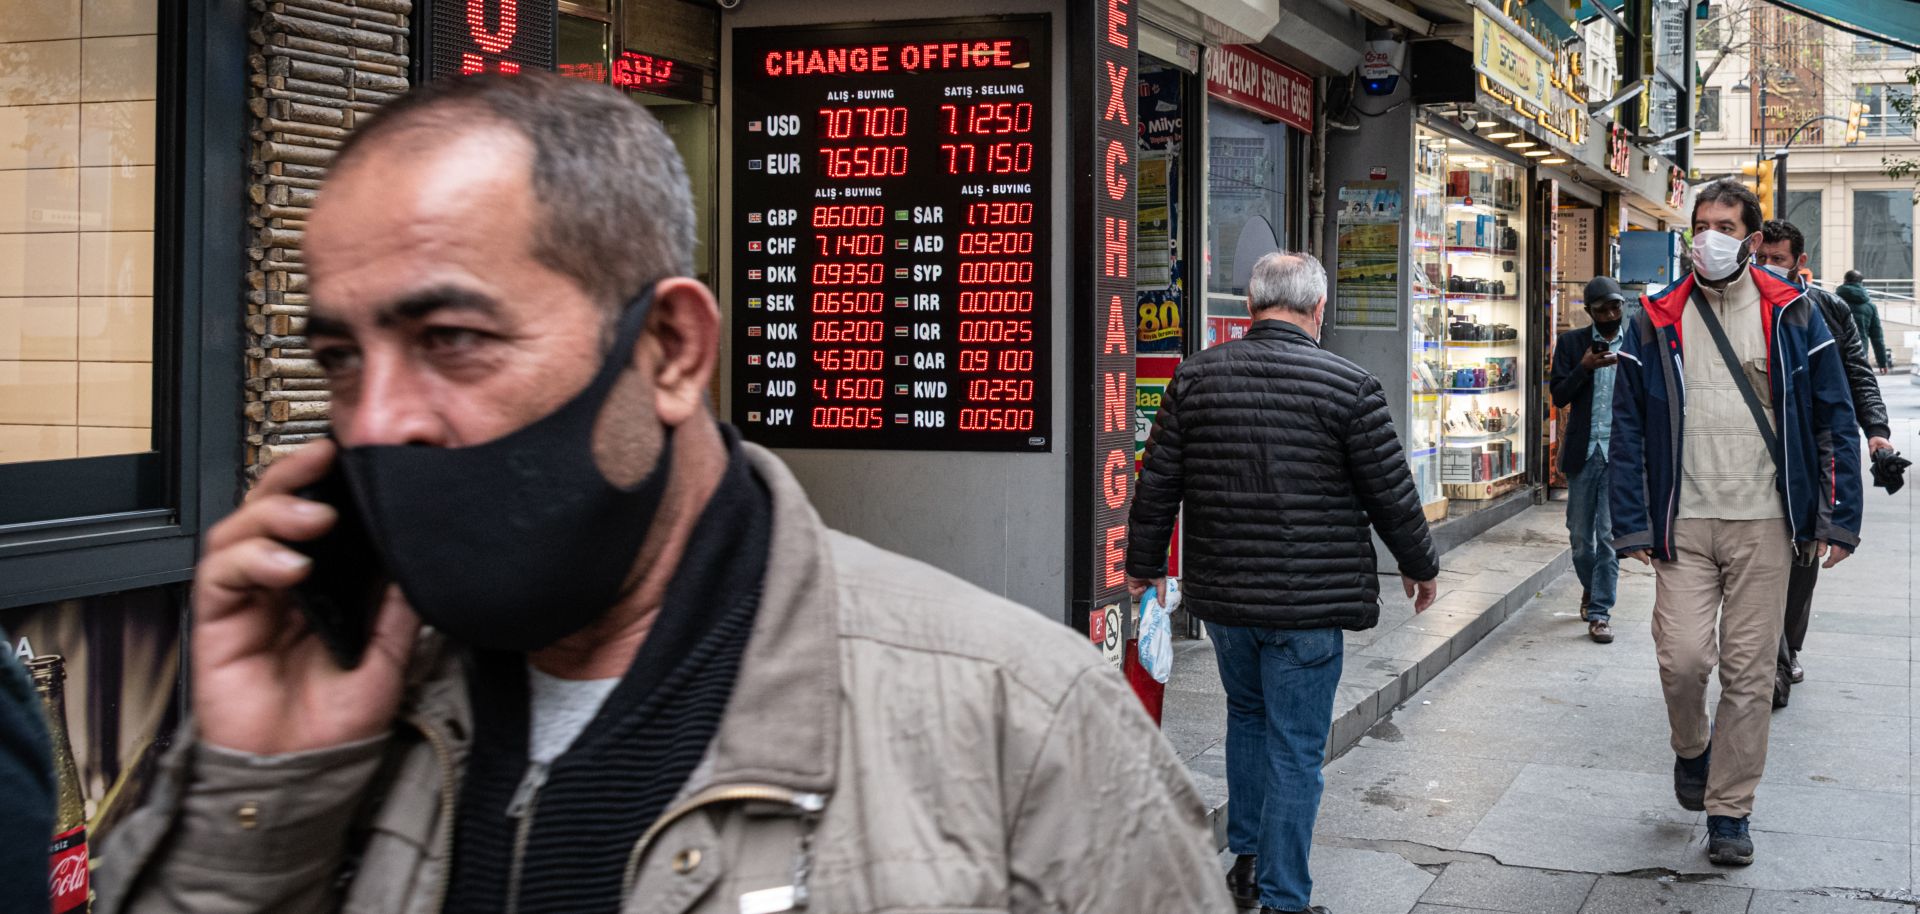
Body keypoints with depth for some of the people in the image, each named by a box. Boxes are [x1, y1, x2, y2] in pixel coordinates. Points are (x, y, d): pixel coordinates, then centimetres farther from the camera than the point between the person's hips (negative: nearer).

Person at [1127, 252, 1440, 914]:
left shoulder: (1196, 376, 0)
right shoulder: (1349, 386, -10)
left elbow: (1157, 483, 4)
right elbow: (1392, 495, -4)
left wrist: (1145, 565, 17)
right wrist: (1420, 567, 13)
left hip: (1222, 592, 4)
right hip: (1309, 605, -4)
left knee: (1246, 714, 24)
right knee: (1296, 747, 4)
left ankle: (1246, 861, 32)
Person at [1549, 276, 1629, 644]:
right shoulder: (1571, 343, 5)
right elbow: (1559, 396, -1)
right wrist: (1584, 367, -14)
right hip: (1583, 449, 1)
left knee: (1609, 534, -5)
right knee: (1580, 533, 10)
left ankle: (1600, 612, 0)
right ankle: (1590, 588, 35)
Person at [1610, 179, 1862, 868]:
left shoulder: (1791, 315, 4)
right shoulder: (1657, 321, 5)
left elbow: (1835, 420, 5)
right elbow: (1628, 430, 5)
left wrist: (1839, 518, -1)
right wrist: (1633, 524, -2)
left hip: (1763, 524, 0)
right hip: (1684, 524, 0)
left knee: (1750, 672, 2)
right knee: (1683, 657, -10)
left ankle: (1729, 810, 14)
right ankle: (1692, 748, 23)